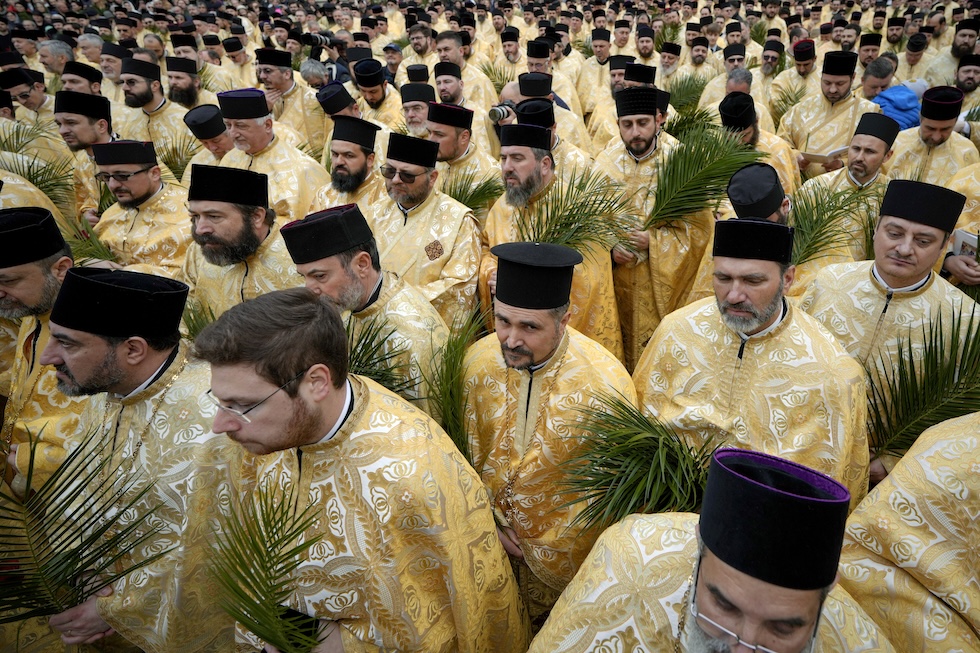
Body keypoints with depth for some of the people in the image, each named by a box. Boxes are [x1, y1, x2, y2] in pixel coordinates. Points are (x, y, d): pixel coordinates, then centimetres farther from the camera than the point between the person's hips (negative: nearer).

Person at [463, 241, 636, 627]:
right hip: (494, 540, 4)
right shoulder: (478, 361, -15)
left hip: (565, 552, -3)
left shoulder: (602, 382, -27)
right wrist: (490, 520, -4)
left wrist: (550, 552, -10)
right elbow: (469, 451, 0)